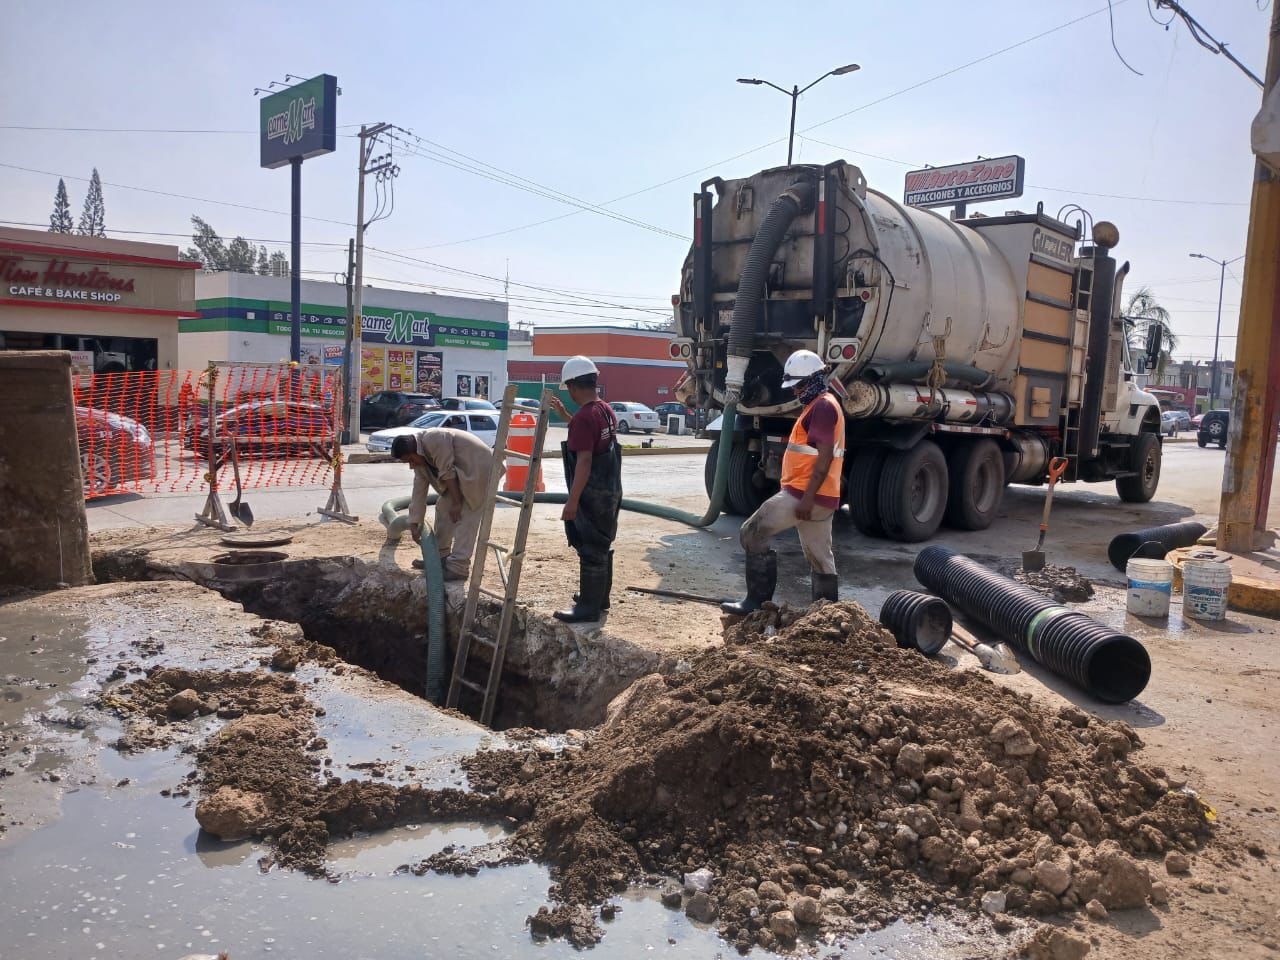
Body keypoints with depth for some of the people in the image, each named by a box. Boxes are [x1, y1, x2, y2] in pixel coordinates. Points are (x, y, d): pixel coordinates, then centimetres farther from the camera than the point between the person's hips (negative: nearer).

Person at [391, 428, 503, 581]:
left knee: (465, 518, -14)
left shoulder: (433, 440, -23)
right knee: (443, 508, 13)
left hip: (479, 469, -10)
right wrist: (414, 524, 7)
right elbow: (419, 490, 8)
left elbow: (448, 472, -21)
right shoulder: (419, 457, 7)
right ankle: (440, 556, 23)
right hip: (463, 473, 10)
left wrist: (456, 502, -14)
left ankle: (458, 567, -13)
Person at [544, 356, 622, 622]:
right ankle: (599, 596, 32)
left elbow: (584, 462, -25)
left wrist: (572, 501, -24)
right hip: (610, 490, 10)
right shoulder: (606, 410, 8)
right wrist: (563, 414, 28)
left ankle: (589, 607, 7)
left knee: (590, 549, -1)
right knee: (601, 546, 19)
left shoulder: (584, 416, -21)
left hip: (592, 494, -9)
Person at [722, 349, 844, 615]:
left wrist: (807, 498, -24)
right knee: (820, 558, 11)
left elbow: (824, 456, -21)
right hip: (821, 497, 11)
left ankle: (758, 603, -4)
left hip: (805, 494, -11)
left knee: (752, 534, -6)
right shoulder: (823, 405, 20)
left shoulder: (822, 406, -13)